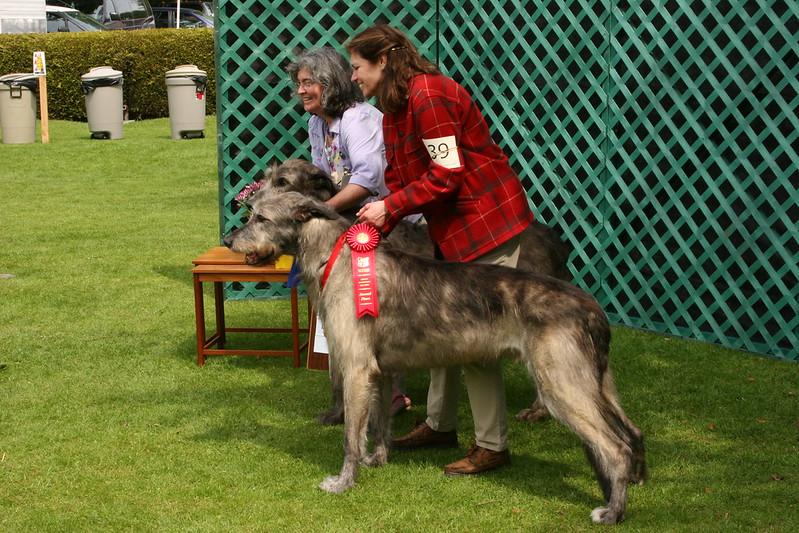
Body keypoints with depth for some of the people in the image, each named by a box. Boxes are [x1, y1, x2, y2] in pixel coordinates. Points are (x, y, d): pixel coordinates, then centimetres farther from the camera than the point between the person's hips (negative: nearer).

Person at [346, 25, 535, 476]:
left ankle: (493, 446, -1)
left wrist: (389, 206, -17)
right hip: (450, 228, 11)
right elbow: (398, 179, 13)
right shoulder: (394, 108, 14)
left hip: (486, 220, -10)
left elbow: (447, 173, -22)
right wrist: (374, 227, -1)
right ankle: (441, 424, 29)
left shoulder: (427, 95, -19)